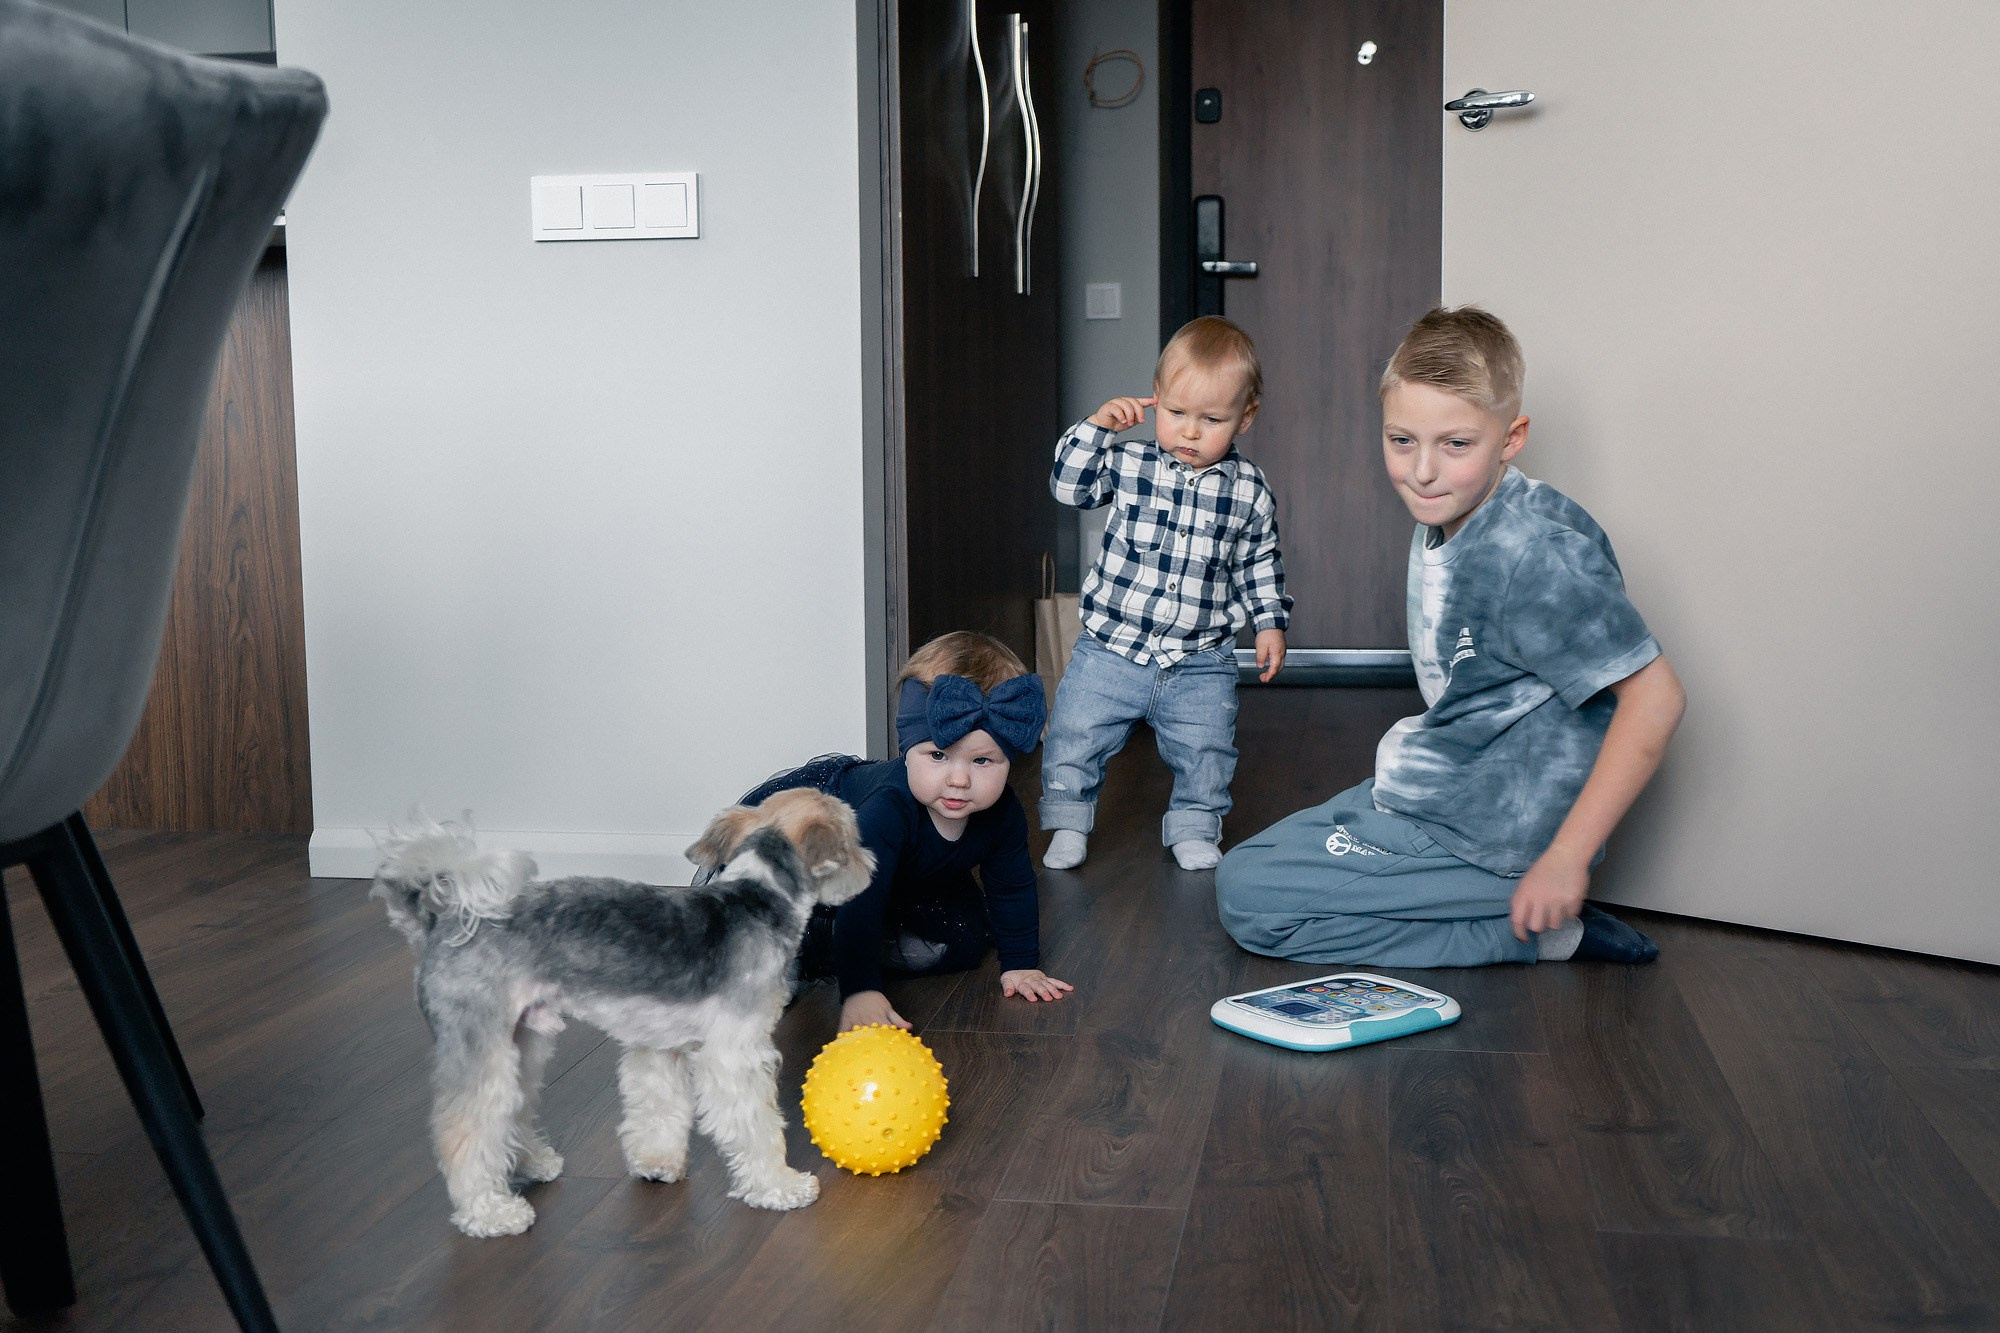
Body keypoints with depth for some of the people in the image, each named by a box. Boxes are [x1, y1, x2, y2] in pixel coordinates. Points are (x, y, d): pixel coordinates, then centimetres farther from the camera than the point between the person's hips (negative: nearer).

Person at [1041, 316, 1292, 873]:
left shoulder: (1249, 491, -1)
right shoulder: (1129, 463, -3)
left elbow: (1259, 564, 9)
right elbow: (1070, 486, -7)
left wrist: (1270, 623, 6)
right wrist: (1096, 426, -15)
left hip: (1200, 662, 0)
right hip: (1111, 648, 0)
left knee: (1205, 752, 6)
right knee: (1074, 736, 2)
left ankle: (1193, 828, 30)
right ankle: (1068, 822, 22)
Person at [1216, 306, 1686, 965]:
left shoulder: (1535, 554, -25)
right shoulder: (1441, 522, 4)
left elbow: (1654, 696, -28)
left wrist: (1565, 859, -27)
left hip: (1495, 838, -10)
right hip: (1440, 789, 10)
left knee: (1246, 899, -11)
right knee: (1249, 858, 24)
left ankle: (1531, 931, -8)